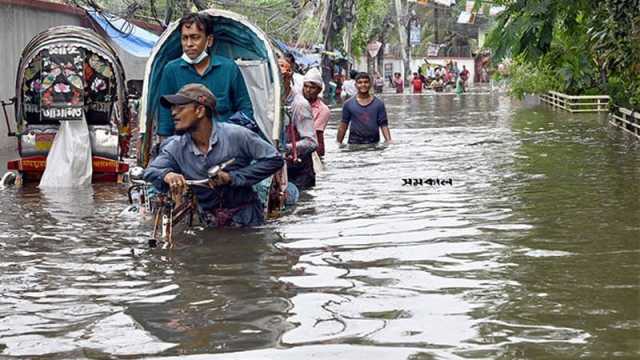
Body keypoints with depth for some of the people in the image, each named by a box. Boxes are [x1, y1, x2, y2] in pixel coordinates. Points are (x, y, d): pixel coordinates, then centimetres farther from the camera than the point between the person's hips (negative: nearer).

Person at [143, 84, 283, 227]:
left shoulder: (236, 135, -12)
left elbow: (274, 159, -11)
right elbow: (150, 172, -3)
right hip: (209, 223, 4)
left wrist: (232, 177, -18)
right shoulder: (176, 147, 1)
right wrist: (167, 175, -28)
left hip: (246, 220, -4)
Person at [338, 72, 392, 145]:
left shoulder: (378, 104, 3)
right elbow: (343, 125, 7)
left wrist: (388, 140, -13)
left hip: (374, 143, 1)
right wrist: (339, 143, 5)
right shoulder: (348, 104, 3)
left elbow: (383, 125, 0)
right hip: (354, 143, -1)